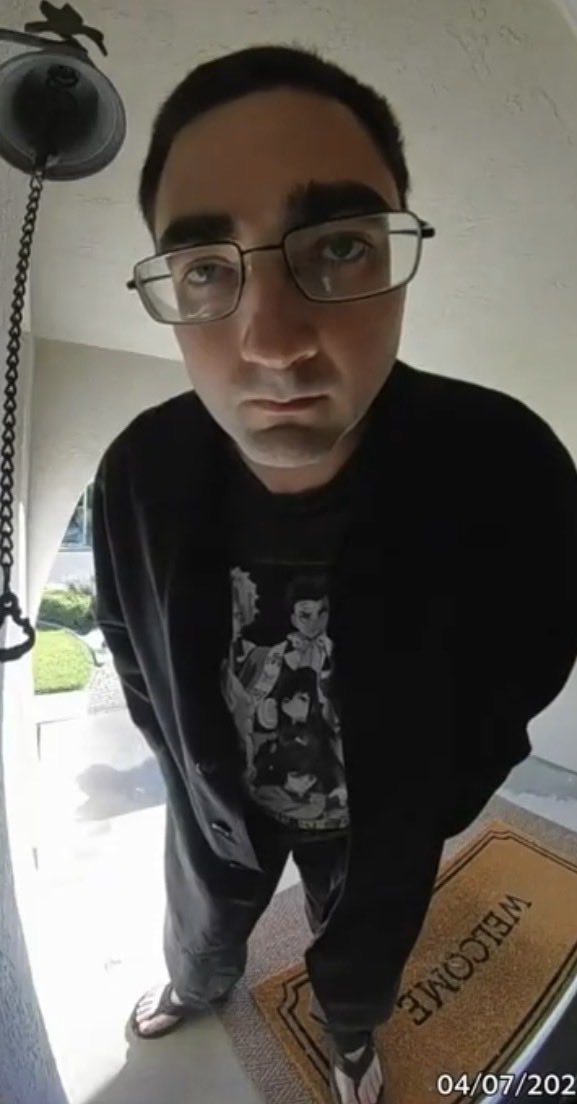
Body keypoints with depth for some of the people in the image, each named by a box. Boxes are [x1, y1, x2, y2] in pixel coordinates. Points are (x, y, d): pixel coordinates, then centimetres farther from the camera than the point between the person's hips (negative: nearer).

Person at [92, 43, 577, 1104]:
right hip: (217, 800, 2)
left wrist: (422, 816, -4)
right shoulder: (136, 475, -26)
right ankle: (196, 986, 76)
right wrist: (191, 770, 3)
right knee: (199, 927, 36)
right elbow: (134, 653, -6)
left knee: (360, 959, 33)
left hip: (380, 819, 0)